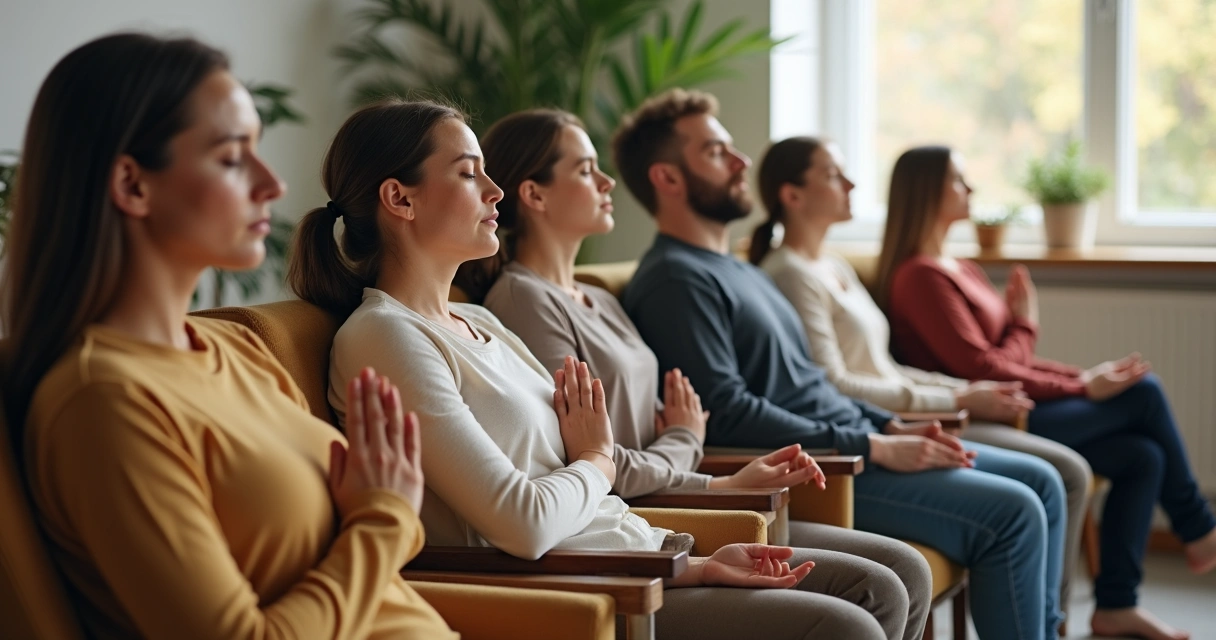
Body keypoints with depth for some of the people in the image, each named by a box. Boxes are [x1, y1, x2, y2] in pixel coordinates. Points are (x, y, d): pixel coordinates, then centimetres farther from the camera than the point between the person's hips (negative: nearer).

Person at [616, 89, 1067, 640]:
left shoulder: (737, 271, 19)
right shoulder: (675, 279, -13)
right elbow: (726, 413, -23)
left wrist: (891, 427, 7)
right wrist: (875, 448, -20)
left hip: (848, 441, 10)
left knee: (1041, 482, 9)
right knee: (1011, 512, -17)